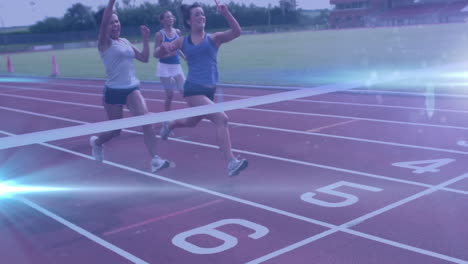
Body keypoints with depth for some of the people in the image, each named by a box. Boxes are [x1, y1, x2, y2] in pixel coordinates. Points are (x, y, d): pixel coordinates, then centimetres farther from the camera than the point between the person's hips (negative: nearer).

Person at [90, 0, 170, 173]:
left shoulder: (125, 42, 11)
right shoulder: (104, 43, -7)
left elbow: (144, 58, 15)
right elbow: (104, 22, -26)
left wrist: (146, 39, 5)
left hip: (132, 88, 4)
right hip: (113, 92, -4)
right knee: (115, 131, 7)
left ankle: (155, 160, -17)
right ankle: (96, 142, 42)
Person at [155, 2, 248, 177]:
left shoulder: (214, 38, 2)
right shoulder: (183, 42, 3)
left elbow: (236, 32, -14)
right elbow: (158, 55, 8)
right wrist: (163, 47, -15)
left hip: (209, 90, 4)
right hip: (193, 89, -4)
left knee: (191, 122, 23)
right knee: (221, 119, -22)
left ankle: (169, 125, 58)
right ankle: (231, 163, -20)